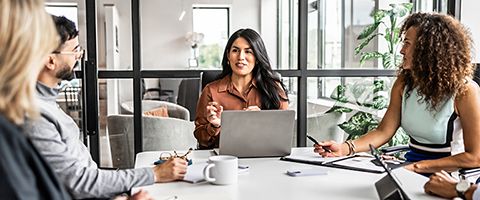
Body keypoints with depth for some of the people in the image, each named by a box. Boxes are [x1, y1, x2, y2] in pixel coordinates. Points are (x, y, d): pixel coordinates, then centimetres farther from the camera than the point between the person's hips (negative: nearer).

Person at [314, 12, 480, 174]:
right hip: (411, 167, 4)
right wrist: (345, 148, -15)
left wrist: (417, 167, -21)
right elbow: (384, 131, 0)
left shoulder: (464, 89, -15)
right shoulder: (404, 81, 1)